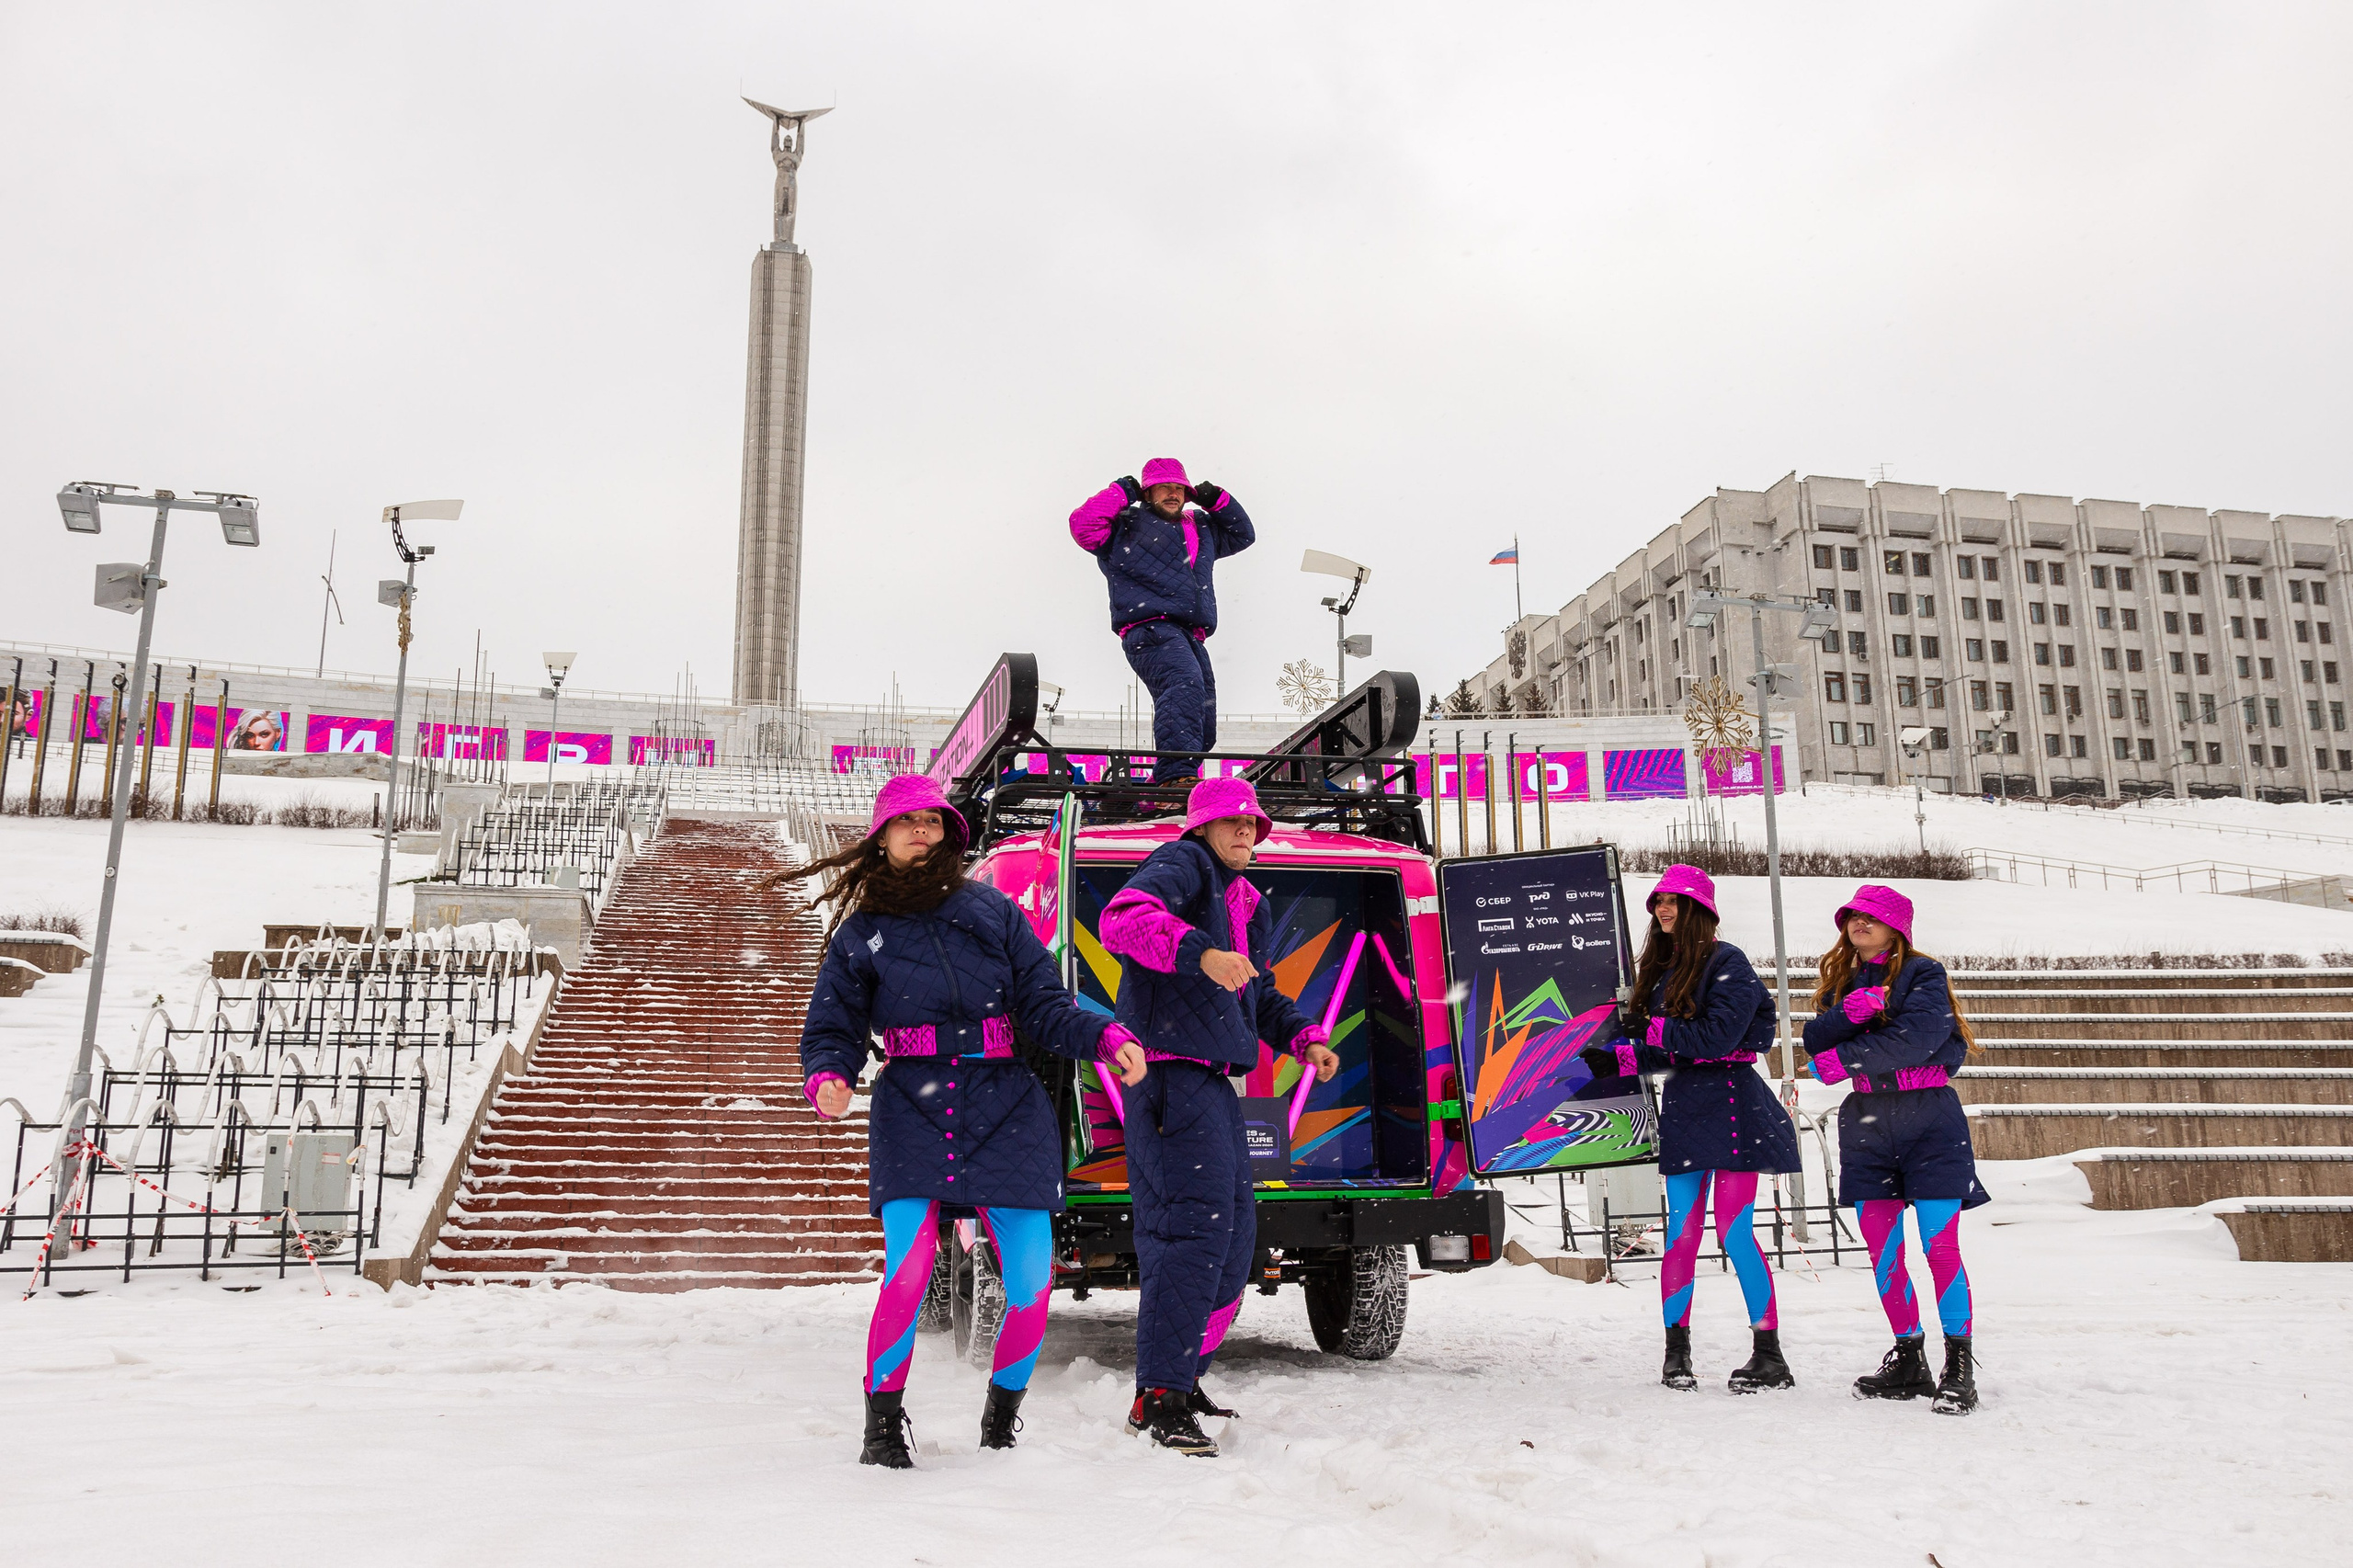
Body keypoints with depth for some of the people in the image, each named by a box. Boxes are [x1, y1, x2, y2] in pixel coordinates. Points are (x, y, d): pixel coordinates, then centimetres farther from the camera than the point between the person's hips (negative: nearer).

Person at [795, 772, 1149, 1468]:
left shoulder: (992, 911, 10)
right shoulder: (860, 933, 10)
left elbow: (1045, 1006, 7)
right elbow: (833, 1031, 11)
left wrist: (1106, 1038, -10)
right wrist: (829, 1082, -11)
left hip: (1007, 1110, 1)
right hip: (913, 1115, -1)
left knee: (1031, 1284, -4)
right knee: (907, 1272, -17)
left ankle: (1001, 1423, 22)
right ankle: (882, 1428, 7)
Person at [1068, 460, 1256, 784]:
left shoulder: (1201, 527, 31)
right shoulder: (1127, 526, 12)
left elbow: (1243, 535, 40)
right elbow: (1083, 525, -2)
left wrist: (1217, 501, 26)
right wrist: (1121, 493, 4)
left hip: (1192, 639, 8)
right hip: (1150, 630, -8)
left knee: (1203, 732, 3)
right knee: (1184, 683, -36)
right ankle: (1176, 774, -51)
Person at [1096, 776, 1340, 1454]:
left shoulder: (1247, 902, 23)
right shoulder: (1182, 865, -5)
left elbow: (1258, 992, 33)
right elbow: (1122, 919, -26)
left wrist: (1304, 1038, 17)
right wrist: (1201, 953, -39)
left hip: (1212, 1080, 10)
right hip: (1168, 1071, -10)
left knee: (1235, 1230, 13)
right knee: (1196, 1224, -16)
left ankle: (1180, 1379, 25)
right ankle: (1160, 1399, -11)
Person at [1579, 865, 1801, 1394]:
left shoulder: (1727, 962, -6)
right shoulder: (1660, 968, 16)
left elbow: (1717, 1036, -16)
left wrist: (1653, 1030, -13)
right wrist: (1616, 1058, -3)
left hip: (1729, 1106, -6)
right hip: (1681, 1107, 6)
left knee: (1734, 1232, -6)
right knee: (1681, 1235, 4)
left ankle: (1769, 1354, 4)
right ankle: (1676, 1354, 10)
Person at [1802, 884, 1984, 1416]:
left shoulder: (1923, 973, 0)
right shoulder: (1840, 980, 16)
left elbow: (1916, 1037, -17)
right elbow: (1815, 1040, 1)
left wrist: (1846, 1058, -17)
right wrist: (1850, 1013, -17)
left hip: (1928, 1118, -5)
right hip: (1865, 1123, 5)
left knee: (1940, 1245, -9)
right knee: (1882, 1249, 6)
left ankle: (1960, 1367, -2)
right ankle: (1908, 1361, 16)